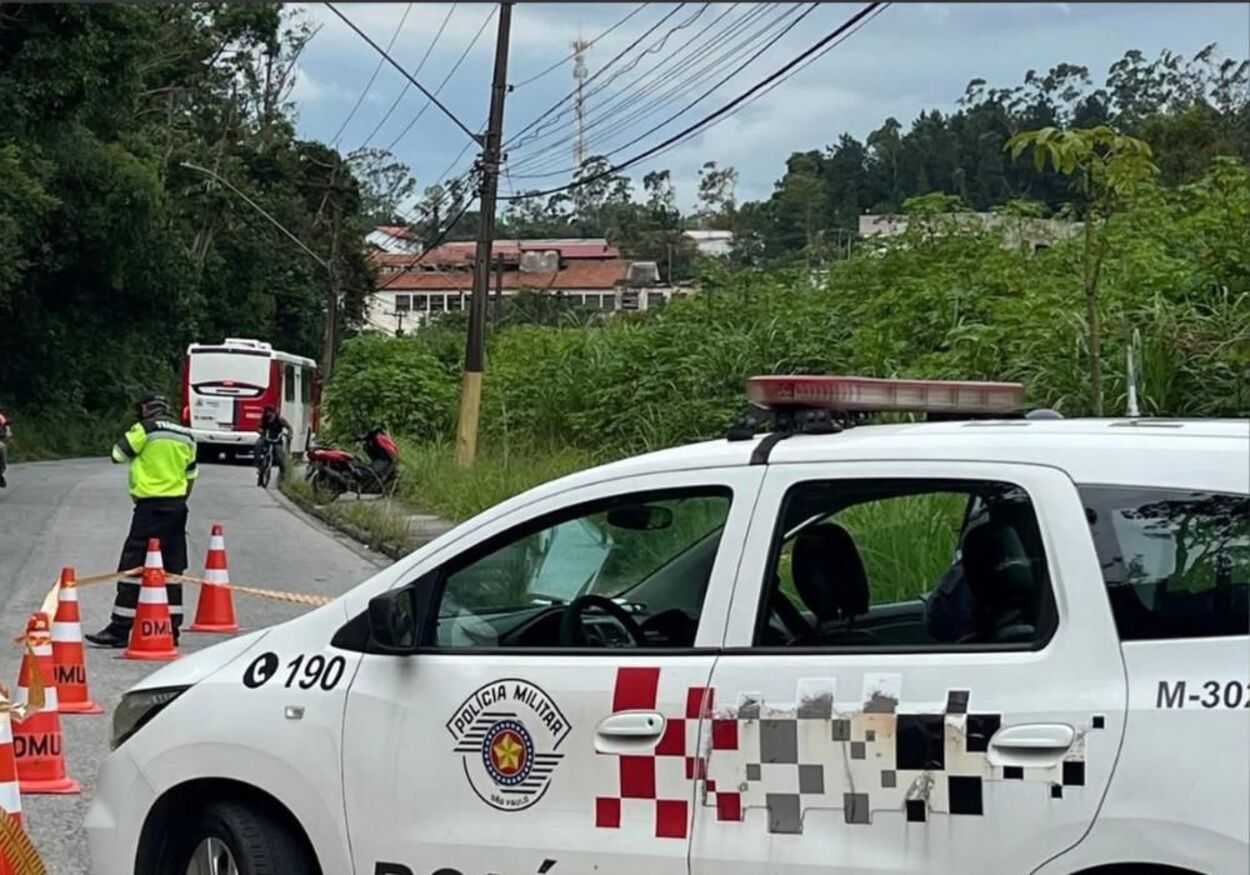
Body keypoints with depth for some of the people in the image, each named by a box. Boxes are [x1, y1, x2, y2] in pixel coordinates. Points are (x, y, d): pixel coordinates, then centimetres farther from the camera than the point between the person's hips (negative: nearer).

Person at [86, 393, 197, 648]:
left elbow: (118, 454, -4)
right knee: (172, 568, 11)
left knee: (132, 566, -5)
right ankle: (171, 628, 12)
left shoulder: (145, 428, -7)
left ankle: (120, 629, -7)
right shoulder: (186, 435, 12)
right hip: (177, 507, 7)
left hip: (151, 506, -7)